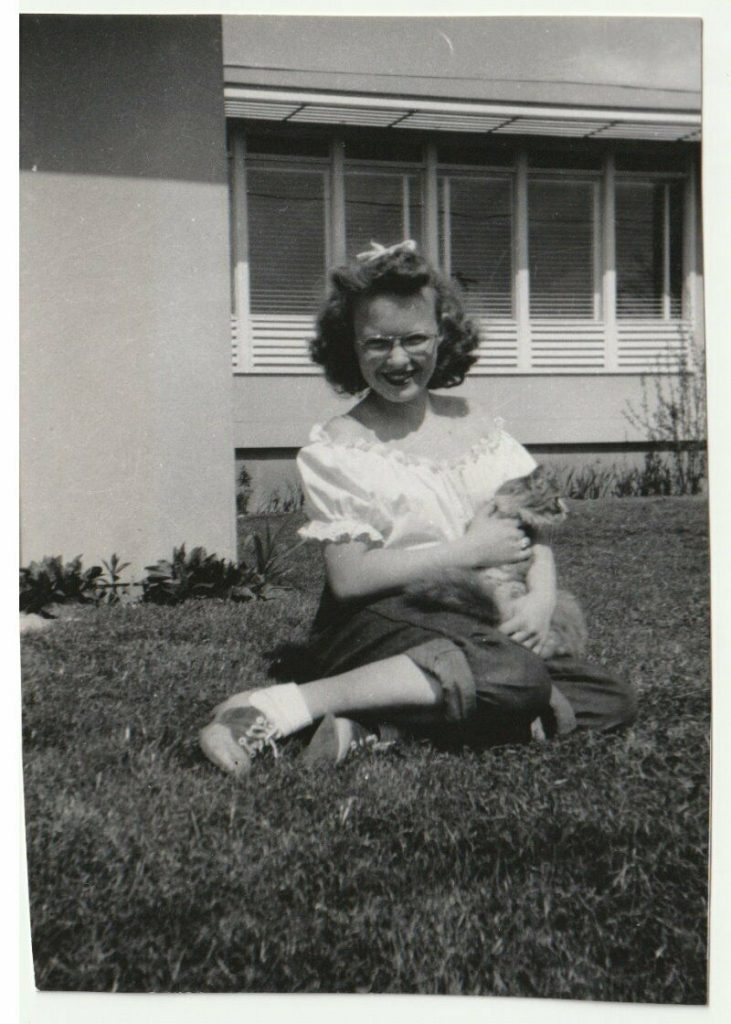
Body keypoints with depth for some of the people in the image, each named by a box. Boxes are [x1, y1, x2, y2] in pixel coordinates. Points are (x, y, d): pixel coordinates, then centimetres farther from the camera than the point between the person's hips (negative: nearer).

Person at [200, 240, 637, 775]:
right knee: (518, 680, -32)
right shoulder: (336, 448, -4)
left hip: (472, 625, 7)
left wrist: (542, 595, -11)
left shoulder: (470, 423, 12)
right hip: (377, 621, -6)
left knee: (613, 699, -8)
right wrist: (469, 550, -13)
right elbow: (349, 577, -13)